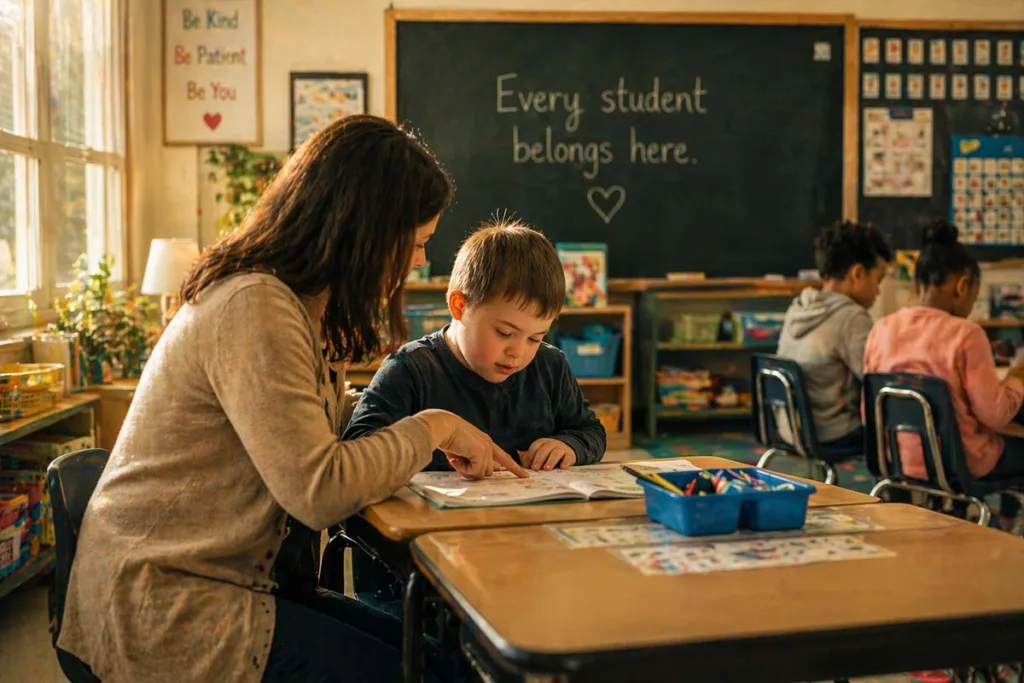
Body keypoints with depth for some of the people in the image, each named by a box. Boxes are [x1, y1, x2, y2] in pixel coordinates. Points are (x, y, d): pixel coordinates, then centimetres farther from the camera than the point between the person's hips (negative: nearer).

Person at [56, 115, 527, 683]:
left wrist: (447, 447, 2)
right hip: (163, 608, -9)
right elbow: (320, 490, -26)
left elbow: (325, 447, 10)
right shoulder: (253, 307, -21)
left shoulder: (304, 309, 11)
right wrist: (432, 426, -13)